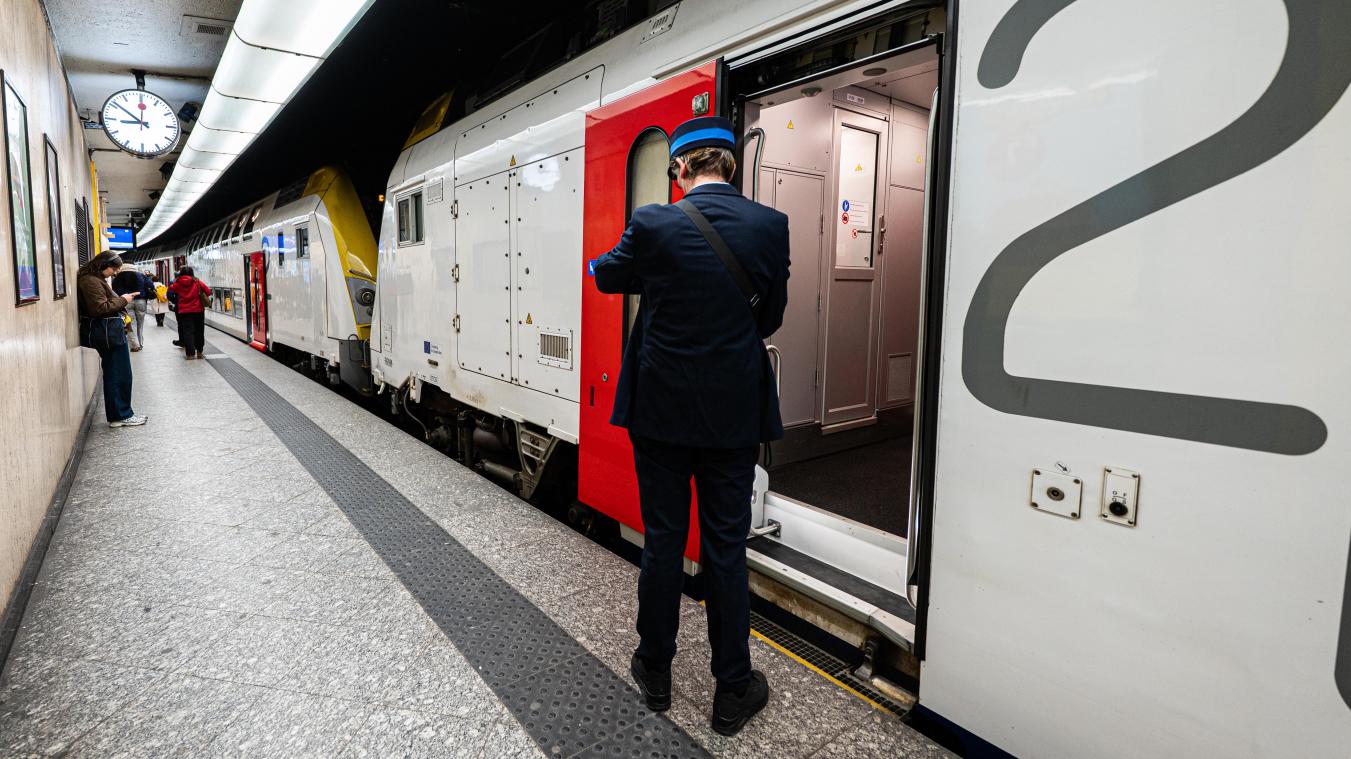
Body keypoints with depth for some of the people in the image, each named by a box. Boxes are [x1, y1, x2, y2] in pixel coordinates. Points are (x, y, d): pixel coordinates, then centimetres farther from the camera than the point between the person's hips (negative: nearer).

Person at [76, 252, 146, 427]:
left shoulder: (96, 279, 16)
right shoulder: (91, 281, -16)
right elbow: (100, 308, -22)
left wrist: (121, 299, 7)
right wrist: (123, 300, -13)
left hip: (108, 331, 11)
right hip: (107, 332, -11)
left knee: (113, 375, 15)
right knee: (120, 375, -3)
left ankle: (119, 415, 22)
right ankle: (121, 416, 5)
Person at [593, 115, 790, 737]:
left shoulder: (653, 224, -10)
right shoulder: (770, 226, -5)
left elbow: (607, 276, 9)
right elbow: (770, 317, 5)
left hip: (660, 410, 0)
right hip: (734, 413, 1)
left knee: (662, 543, 14)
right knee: (725, 550, 10)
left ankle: (654, 670, 32)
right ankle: (733, 690, 25)